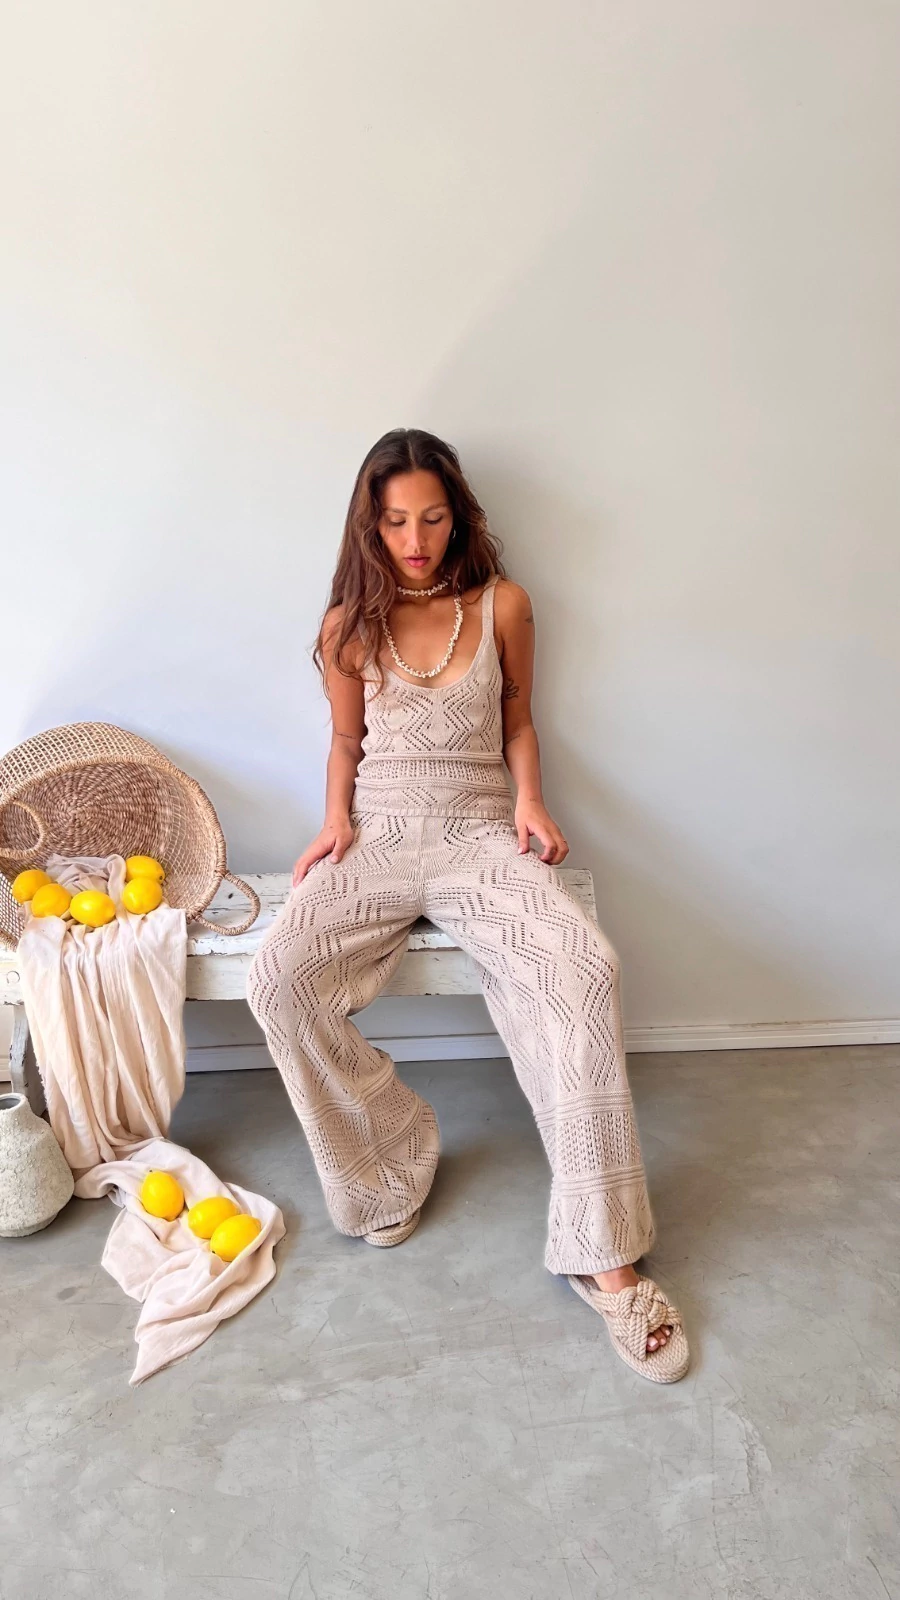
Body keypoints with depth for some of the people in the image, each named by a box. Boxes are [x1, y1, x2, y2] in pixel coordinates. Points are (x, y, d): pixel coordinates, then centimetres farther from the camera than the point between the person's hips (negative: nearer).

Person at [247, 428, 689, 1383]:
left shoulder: (503, 605, 4)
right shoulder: (350, 623, 6)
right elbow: (346, 740, 14)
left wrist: (530, 798, -3)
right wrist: (336, 819, -3)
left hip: (482, 832, -1)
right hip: (378, 837, 1)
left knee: (585, 969, -29)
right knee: (276, 977, -26)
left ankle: (603, 1254, -19)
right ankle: (388, 1159, -1)